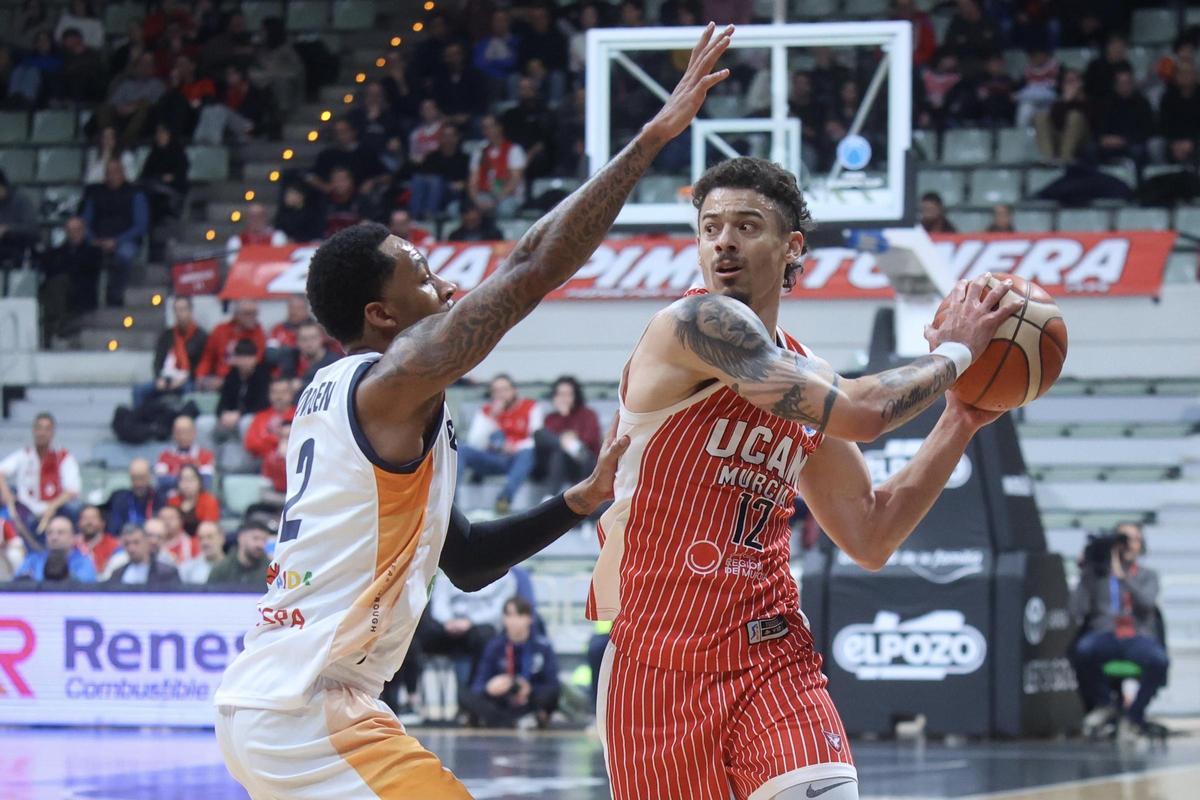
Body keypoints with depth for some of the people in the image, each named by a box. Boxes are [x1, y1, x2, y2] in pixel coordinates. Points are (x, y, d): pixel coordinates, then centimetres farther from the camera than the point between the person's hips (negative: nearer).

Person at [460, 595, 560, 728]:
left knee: (551, 691, -31)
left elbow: (553, 684, -7)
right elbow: (478, 686, -4)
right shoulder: (495, 647, -1)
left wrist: (530, 690, -26)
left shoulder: (543, 646, -5)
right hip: (502, 706, 2)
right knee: (468, 697, -27)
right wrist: (489, 689, -27)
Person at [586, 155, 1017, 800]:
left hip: (768, 655, 5)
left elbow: (870, 538, 18)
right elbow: (860, 413, -20)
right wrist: (952, 353, -4)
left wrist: (959, 424, 13)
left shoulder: (803, 375, 13)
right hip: (656, 658, -5)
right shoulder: (697, 323, -10)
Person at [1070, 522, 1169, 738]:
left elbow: (1147, 602, -3)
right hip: (1104, 637, 0)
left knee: (1158, 660, -36)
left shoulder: (1147, 576, 21)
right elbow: (1076, 611, 3)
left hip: (1139, 637, 0)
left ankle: (1134, 715, -16)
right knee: (1083, 649, -38)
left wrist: (1123, 576, -8)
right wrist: (1085, 574, -3)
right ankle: (1104, 703, -11)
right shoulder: (1096, 574, 17)